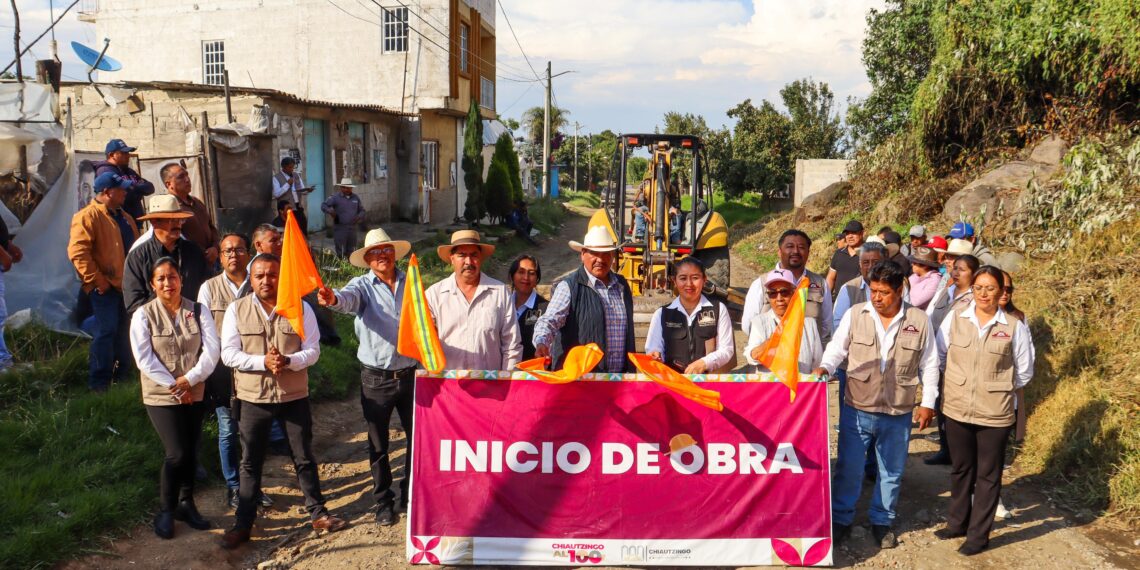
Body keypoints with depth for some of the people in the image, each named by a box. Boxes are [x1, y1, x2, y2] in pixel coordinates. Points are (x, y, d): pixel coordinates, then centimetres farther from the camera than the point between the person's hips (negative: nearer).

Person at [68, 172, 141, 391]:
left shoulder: (124, 217, 18)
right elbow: (78, 252, -19)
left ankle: (123, 373, 27)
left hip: (126, 285, 8)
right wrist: (97, 281, -19)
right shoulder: (88, 216, -11)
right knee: (106, 331, -8)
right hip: (105, 288, -8)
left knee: (123, 331, 15)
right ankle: (98, 381, -1)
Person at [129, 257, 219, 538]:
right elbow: (144, 358, -11)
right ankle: (165, 511, 10)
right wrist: (173, 385, -15)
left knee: (191, 452, 9)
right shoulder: (143, 314, -5)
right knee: (178, 454, -10)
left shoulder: (198, 311, 1)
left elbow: (211, 350, -6)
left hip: (195, 395, 3)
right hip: (161, 396, -3)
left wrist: (189, 380, -17)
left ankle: (186, 504, 28)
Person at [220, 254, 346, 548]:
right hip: (253, 397, 0)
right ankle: (243, 523, 21)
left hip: (294, 395, 0)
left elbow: (313, 350, -5)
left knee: (304, 457, 11)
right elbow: (229, 354, -6)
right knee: (250, 462, 10)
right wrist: (263, 362, -21)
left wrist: (287, 361, -24)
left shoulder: (301, 308, -3)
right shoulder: (236, 310, -2)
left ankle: (317, 512, 25)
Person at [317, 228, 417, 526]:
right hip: (376, 377, -2)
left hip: (410, 373, 2)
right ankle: (384, 502, 25)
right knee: (378, 446, 9)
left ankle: (411, 497, 29)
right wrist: (333, 299, -50)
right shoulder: (363, 286, -5)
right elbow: (349, 298, -27)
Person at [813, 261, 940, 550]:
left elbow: (929, 365, 4)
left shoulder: (919, 321, -2)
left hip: (898, 414, 1)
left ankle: (882, 522, 31)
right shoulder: (854, 315, -3)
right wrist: (824, 368, -19)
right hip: (857, 409, -1)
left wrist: (928, 403, 2)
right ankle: (841, 519, 22)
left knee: (891, 471, 14)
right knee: (848, 467, 6)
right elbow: (836, 349, 1)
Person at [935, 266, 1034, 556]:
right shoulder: (955, 318, -2)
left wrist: (997, 387, 3)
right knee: (960, 469, 18)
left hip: (995, 414, -2)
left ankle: (979, 534, 21)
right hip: (957, 409, 2)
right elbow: (940, 355, 9)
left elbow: (1024, 373, 2)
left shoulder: (1014, 327, -7)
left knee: (988, 475, 9)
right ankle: (957, 522, 34)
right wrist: (960, 380, 8)